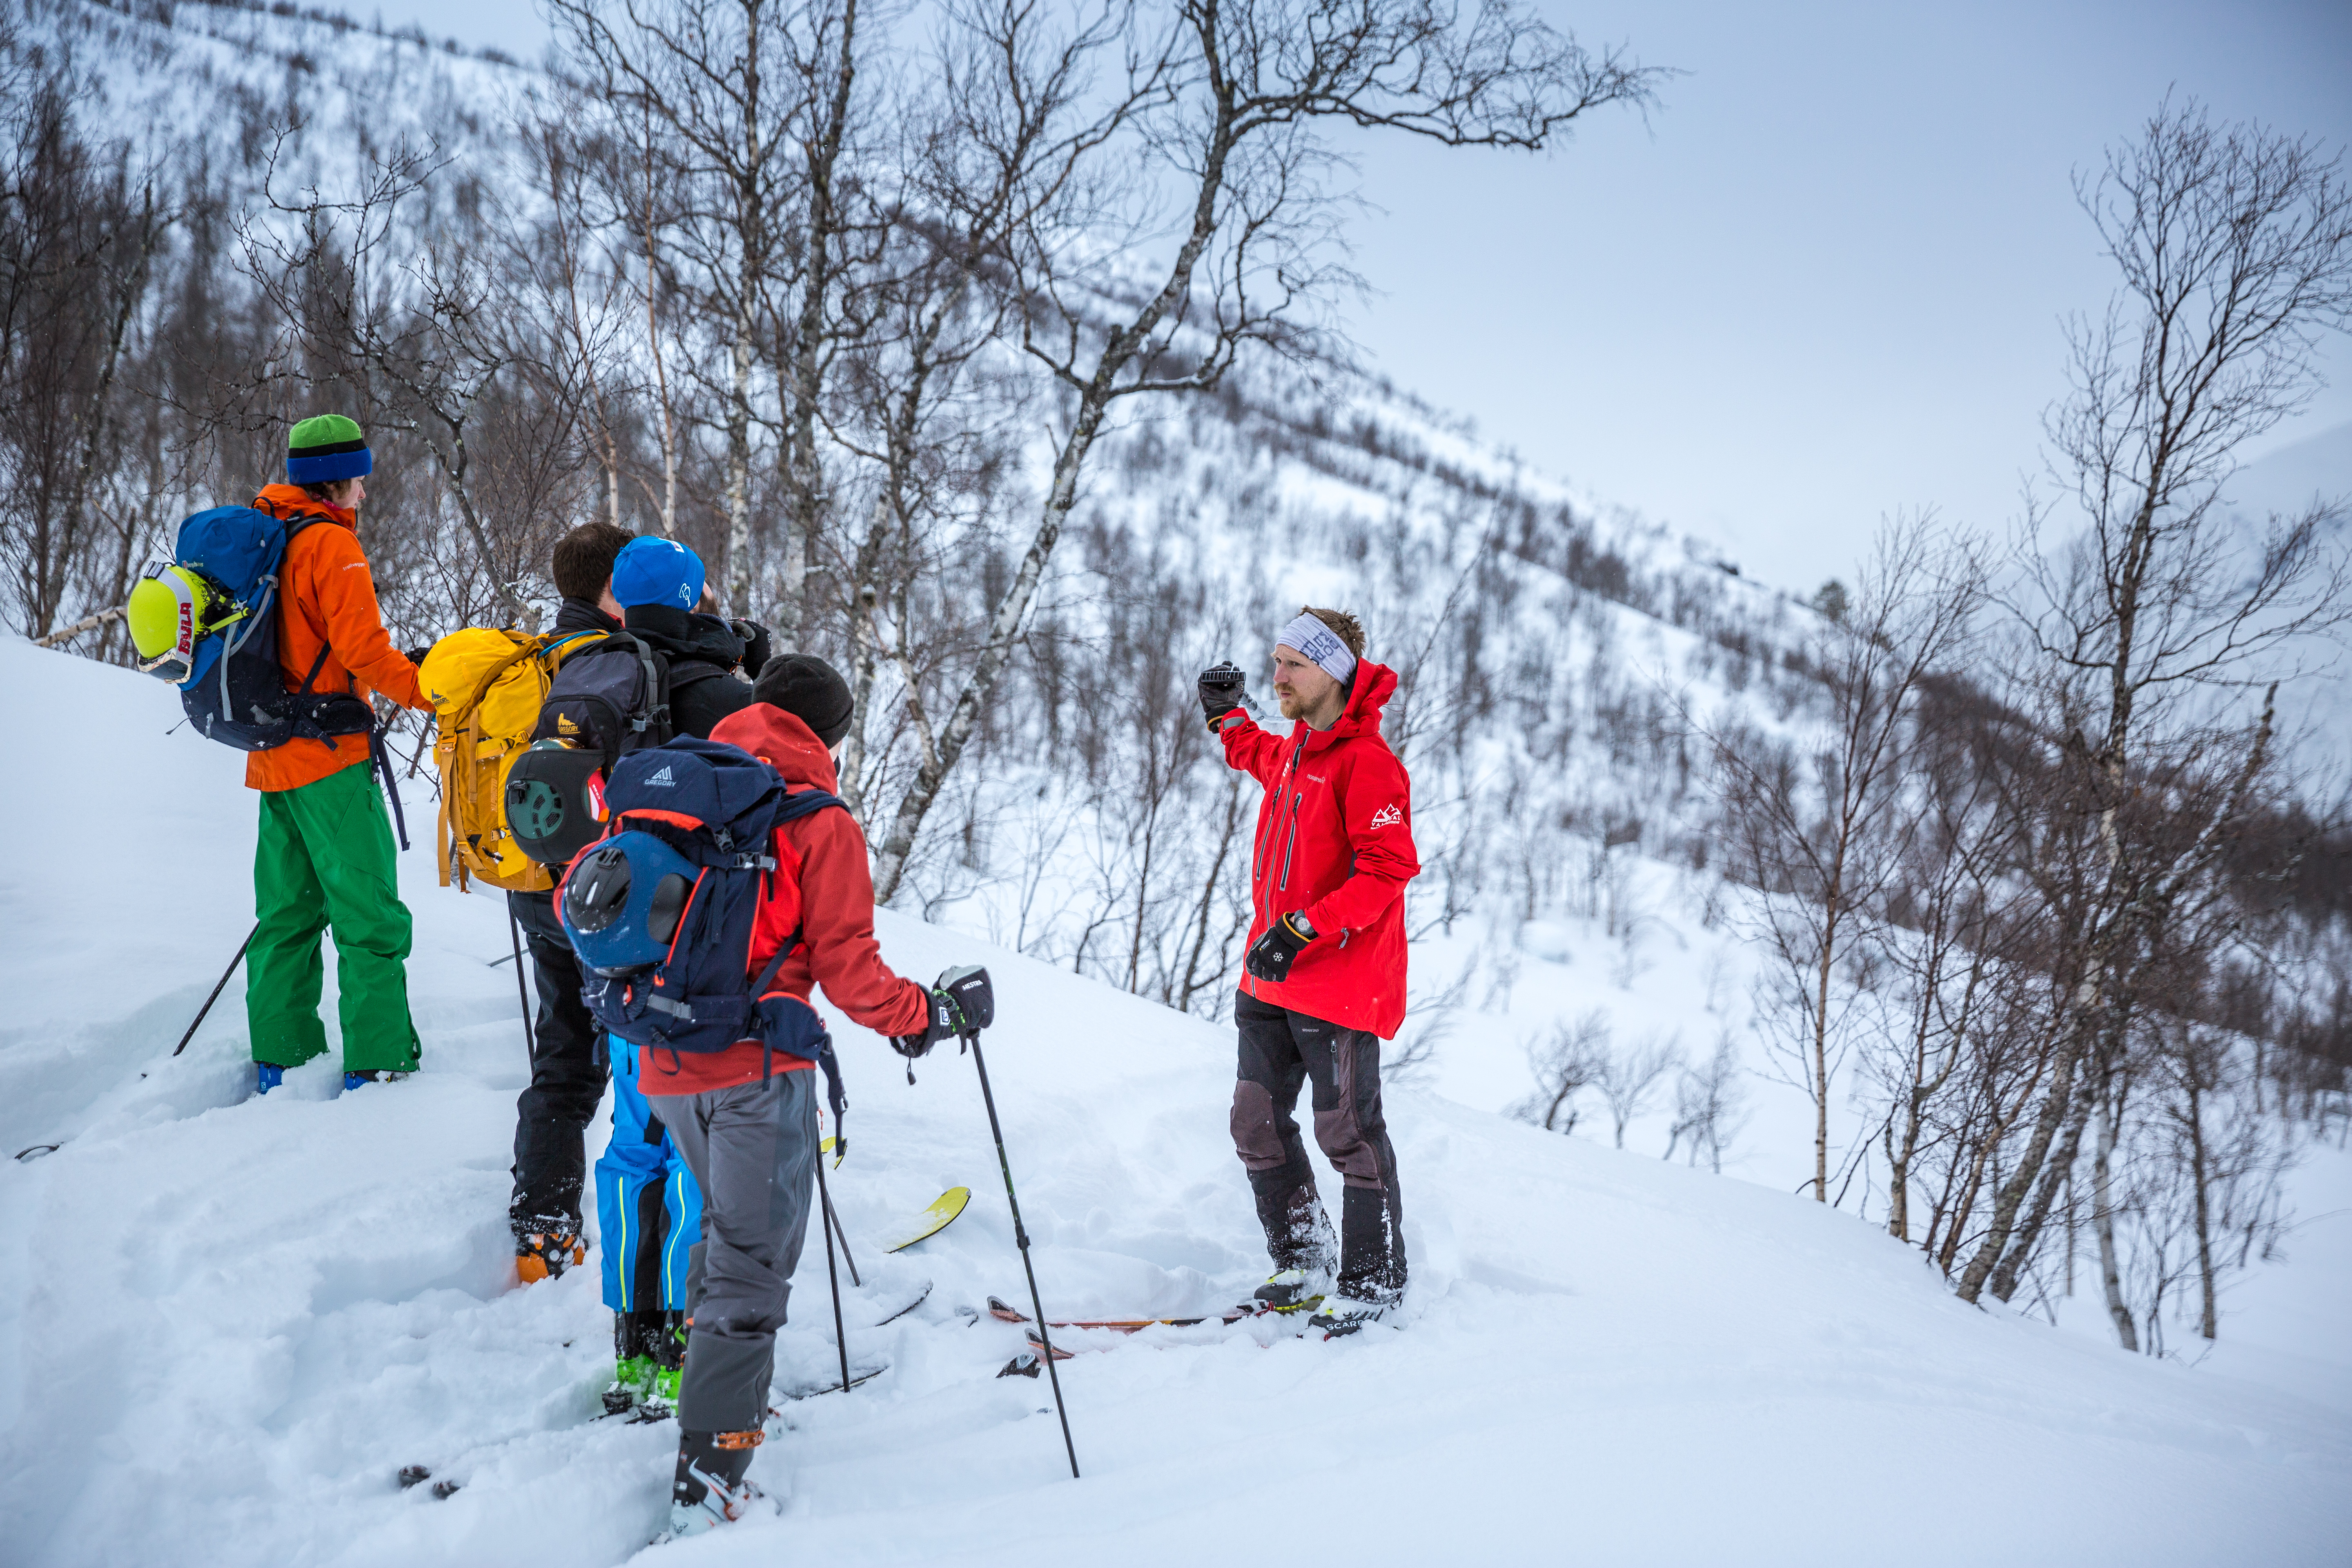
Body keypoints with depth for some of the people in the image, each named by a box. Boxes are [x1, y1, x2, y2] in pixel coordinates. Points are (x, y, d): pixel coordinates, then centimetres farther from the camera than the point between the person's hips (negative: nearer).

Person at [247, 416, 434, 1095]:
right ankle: (376, 1065, -5)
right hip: (329, 757, -9)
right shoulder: (331, 542, -13)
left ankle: (281, 1059, 21)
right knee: (370, 915, -5)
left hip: (273, 756, 9)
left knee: (288, 910, 15)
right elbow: (362, 647, -20)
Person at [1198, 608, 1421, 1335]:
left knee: (1348, 1132, -1)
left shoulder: (1366, 760, -15)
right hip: (1271, 977, 9)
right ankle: (1302, 1264, 25)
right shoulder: (1294, 750, 13)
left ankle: (1374, 1282, 14)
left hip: (1340, 981, -9)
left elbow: (1390, 869, -22)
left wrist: (1304, 930, -26)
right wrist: (1228, 719, 27)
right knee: (1257, 1124, 11)